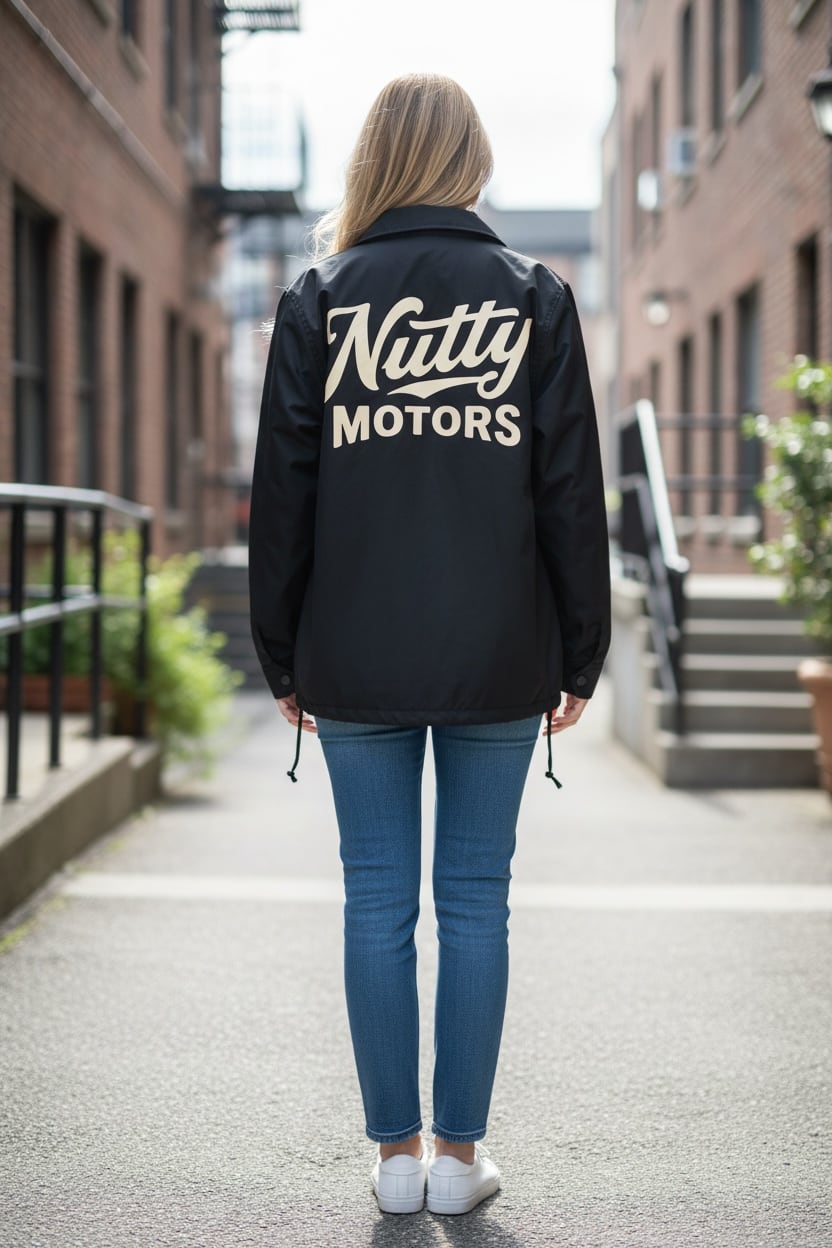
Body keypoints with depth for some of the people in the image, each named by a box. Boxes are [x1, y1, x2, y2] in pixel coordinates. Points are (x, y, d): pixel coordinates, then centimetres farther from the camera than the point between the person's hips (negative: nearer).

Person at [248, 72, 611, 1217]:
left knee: (378, 904, 6)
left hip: (357, 659, 0)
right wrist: (580, 653, 8)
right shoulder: (535, 298, 2)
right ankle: (459, 1154, 11)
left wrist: (283, 657, 9)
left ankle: (396, 1153, 12)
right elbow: (573, 492, 1)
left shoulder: (319, 300, 2)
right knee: (475, 903, 6)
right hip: (499, 656, 0)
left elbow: (283, 490, 2)